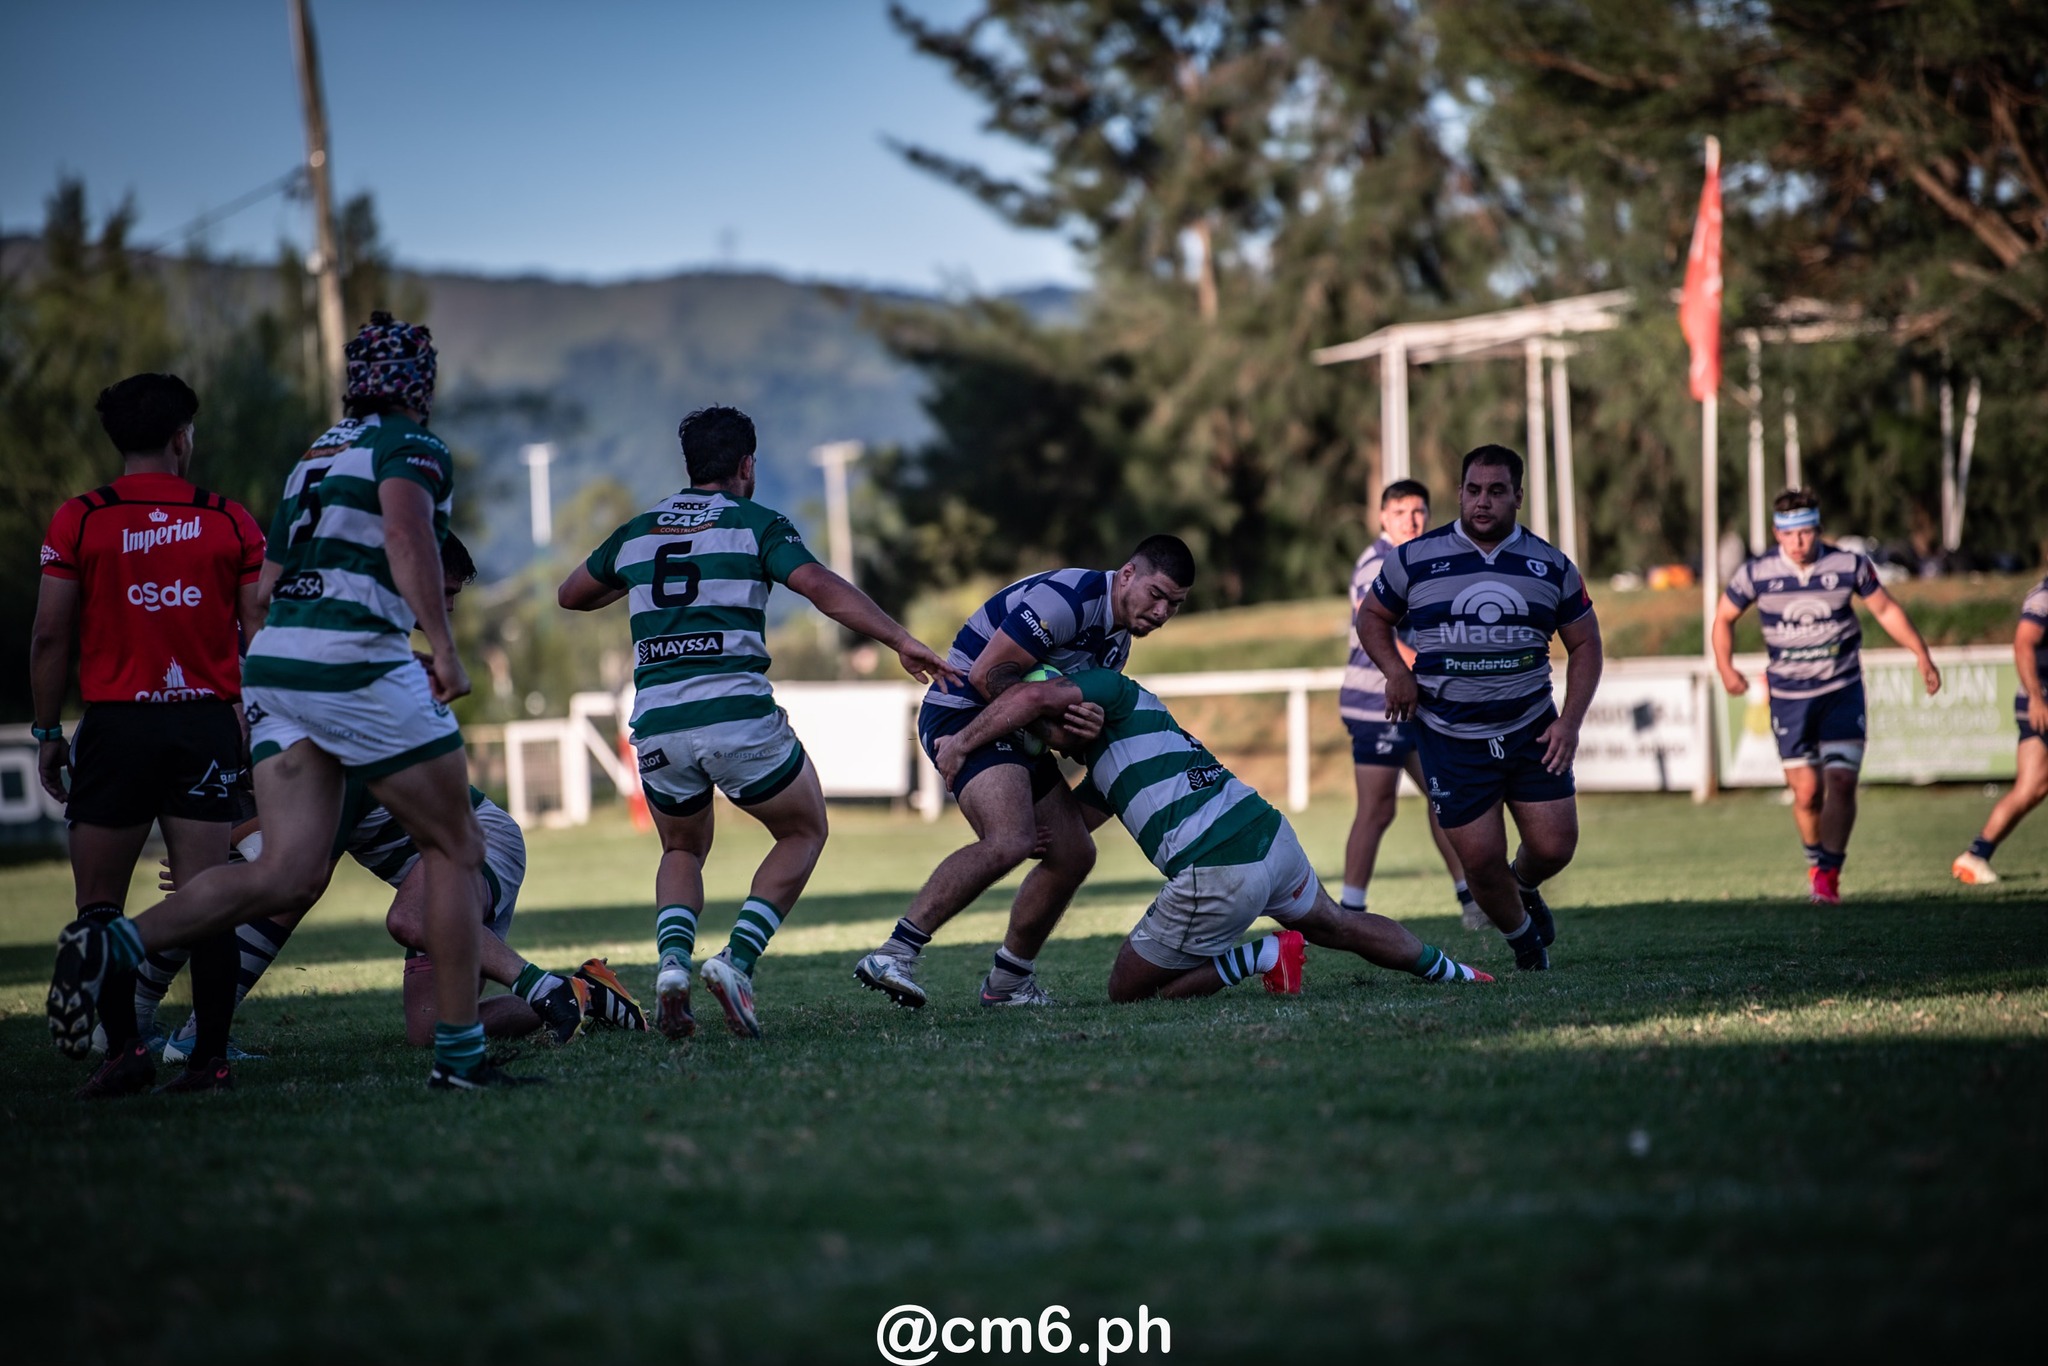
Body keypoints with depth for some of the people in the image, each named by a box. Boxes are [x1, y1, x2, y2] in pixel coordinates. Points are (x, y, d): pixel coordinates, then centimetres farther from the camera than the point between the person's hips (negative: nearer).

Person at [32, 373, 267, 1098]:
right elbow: (260, 635, 4)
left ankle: (124, 1045, -6)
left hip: (117, 723, -2)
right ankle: (209, 1053, 1)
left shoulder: (78, 521, 0)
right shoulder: (231, 521, 4)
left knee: (100, 902, 5)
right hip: (208, 724, 2)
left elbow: (51, 637, -1)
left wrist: (46, 731, 7)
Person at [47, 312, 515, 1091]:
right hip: (353, 659, -7)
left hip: (273, 659, 7)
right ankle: (458, 1052, 3)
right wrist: (443, 643, -22)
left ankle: (114, 945, -17)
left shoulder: (314, 457, 25)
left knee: (289, 875, 0)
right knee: (455, 848, 5)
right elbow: (407, 534, -20)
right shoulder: (412, 448, 1)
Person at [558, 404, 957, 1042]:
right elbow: (822, 587, -11)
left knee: (683, 851, 27)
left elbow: (570, 595, 32)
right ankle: (737, 959, -3)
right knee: (804, 831, 18)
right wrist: (903, 641, -13)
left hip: (656, 721, 4)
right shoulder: (755, 524, 4)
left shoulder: (636, 532, 17)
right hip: (737, 712, -4)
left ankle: (672, 959, -3)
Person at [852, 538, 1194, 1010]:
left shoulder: (1117, 641, 13)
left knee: (1073, 855, 10)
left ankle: (1007, 982, 22)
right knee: (1010, 839, -31)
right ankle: (894, 954, -33)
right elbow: (987, 675, -21)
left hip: (1012, 736, 11)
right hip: (963, 711, -11)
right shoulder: (1069, 598, -19)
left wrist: (1089, 726, -1)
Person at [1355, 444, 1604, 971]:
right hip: (1451, 739, -2)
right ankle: (1523, 937, 26)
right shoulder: (1414, 559, -3)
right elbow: (1372, 617, 11)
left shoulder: (1551, 566, 1)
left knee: (1554, 848, -4)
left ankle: (1524, 887, 34)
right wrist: (1397, 672, -8)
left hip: (1532, 730, 2)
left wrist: (1570, 722, -3)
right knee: (1481, 860, -4)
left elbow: (1585, 643, 9)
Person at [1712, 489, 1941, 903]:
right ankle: (1815, 862, 21)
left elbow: (1886, 609, 7)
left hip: (1842, 691, 0)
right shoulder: (1756, 573, -7)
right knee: (1807, 793, -4)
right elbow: (1724, 617, 8)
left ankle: (1829, 874, -6)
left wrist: (1922, 655, 3)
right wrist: (1725, 667, -6)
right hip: (1789, 696, 0)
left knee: (1841, 783, -12)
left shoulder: (1850, 565, -7)